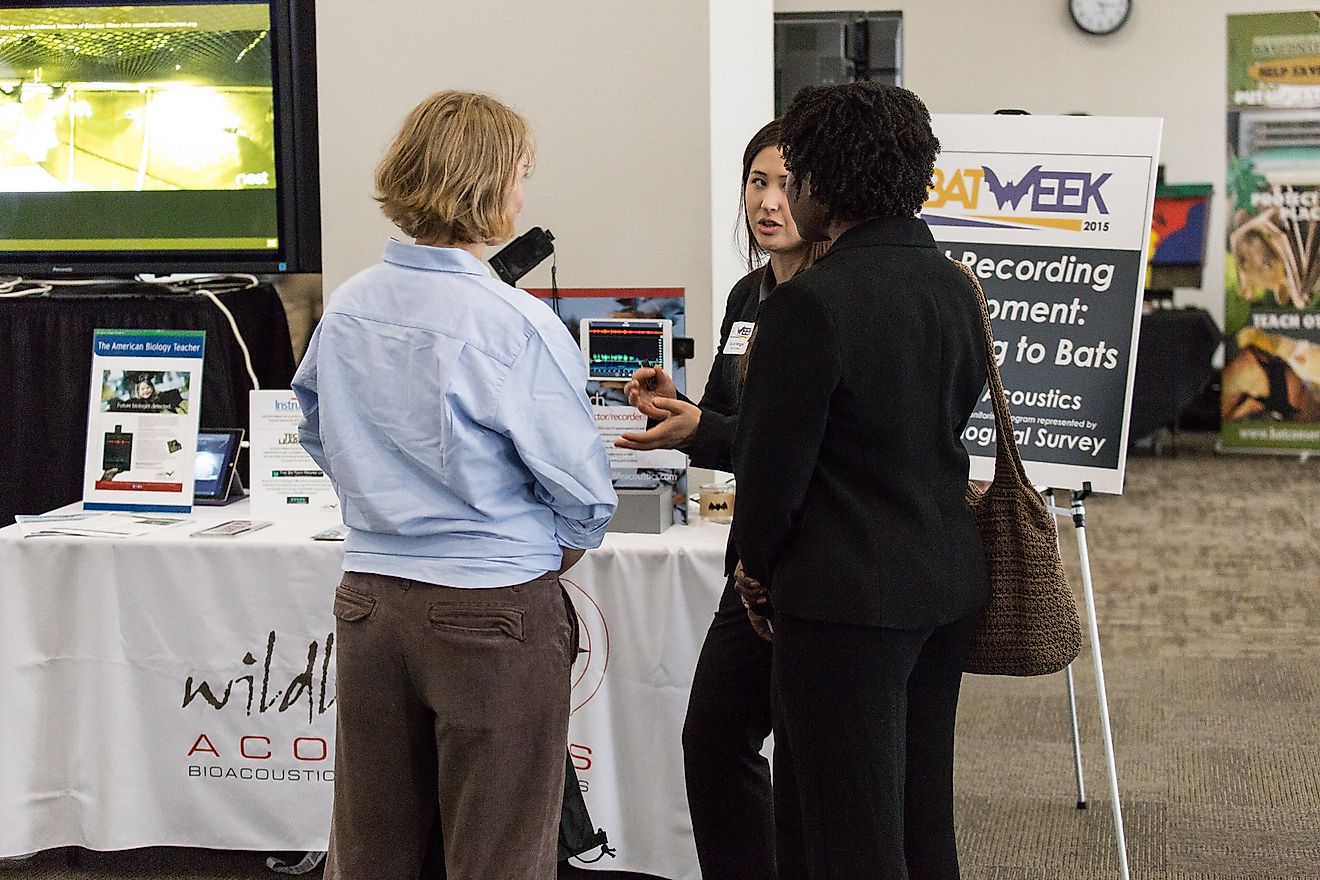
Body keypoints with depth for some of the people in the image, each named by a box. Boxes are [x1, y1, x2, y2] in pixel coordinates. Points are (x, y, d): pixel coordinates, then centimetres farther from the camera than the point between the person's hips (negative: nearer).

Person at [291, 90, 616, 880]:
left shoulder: (346, 310, 1)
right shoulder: (515, 325, -16)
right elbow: (583, 491, -10)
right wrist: (552, 555, 9)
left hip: (370, 599, 5)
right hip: (494, 612, -5)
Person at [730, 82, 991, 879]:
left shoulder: (812, 303, -19)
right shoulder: (955, 287, 5)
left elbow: (773, 461, -15)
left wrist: (757, 562, 4)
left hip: (849, 596, -8)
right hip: (948, 581, 8)